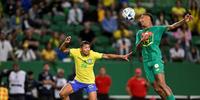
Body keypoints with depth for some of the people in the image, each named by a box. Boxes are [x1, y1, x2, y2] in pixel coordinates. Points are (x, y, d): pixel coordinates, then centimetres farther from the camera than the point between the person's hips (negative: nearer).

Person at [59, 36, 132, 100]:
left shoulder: (93, 54, -19)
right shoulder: (76, 52, -15)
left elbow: (107, 56, -19)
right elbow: (63, 49, -9)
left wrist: (122, 56, -25)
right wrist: (65, 42, -30)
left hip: (90, 82, -2)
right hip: (78, 81, 2)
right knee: (62, 94, -5)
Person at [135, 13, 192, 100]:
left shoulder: (156, 29, 6)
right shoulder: (139, 33, 18)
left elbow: (172, 26, -4)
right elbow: (137, 46, 9)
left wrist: (184, 21, -19)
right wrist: (142, 40, -12)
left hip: (156, 59, -4)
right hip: (146, 62, 4)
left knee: (161, 84, -17)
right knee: (157, 88, 0)